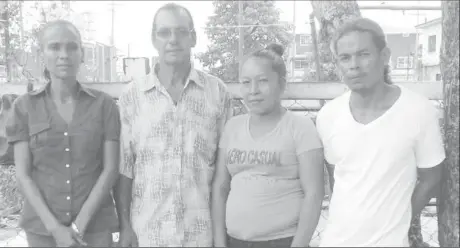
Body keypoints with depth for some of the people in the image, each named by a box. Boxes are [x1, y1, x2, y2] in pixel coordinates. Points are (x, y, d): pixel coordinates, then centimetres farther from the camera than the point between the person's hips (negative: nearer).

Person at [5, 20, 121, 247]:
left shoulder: (104, 104, -2)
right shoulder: (24, 107, -1)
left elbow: (111, 169, -5)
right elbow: (23, 175, -3)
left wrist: (78, 226, -12)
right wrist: (55, 228, -12)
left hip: (94, 225, 0)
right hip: (43, 227, 1)